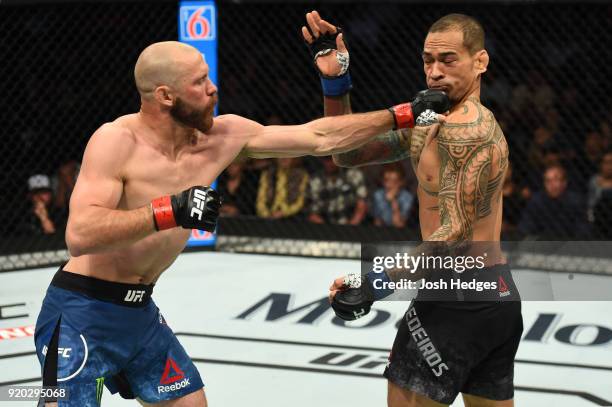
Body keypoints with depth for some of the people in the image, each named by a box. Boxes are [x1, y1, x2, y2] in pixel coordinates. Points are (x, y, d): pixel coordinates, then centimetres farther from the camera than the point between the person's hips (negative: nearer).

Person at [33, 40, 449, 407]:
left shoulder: (224, 136, -1)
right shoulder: (117, 141, -20)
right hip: (83, 314, -8)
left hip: (140, 313, 8)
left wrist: (403, 115, 4)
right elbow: (80, 236, -31)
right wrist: (170, 211, -38)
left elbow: (318, 138, 5)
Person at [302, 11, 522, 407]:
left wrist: (380, 281, -27)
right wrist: (335, 80, 3)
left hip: (459, 295, -10)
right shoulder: (427, 124, 13)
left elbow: (455, 233, -23)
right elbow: (349, 154, 13)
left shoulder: (463, 128, -17)